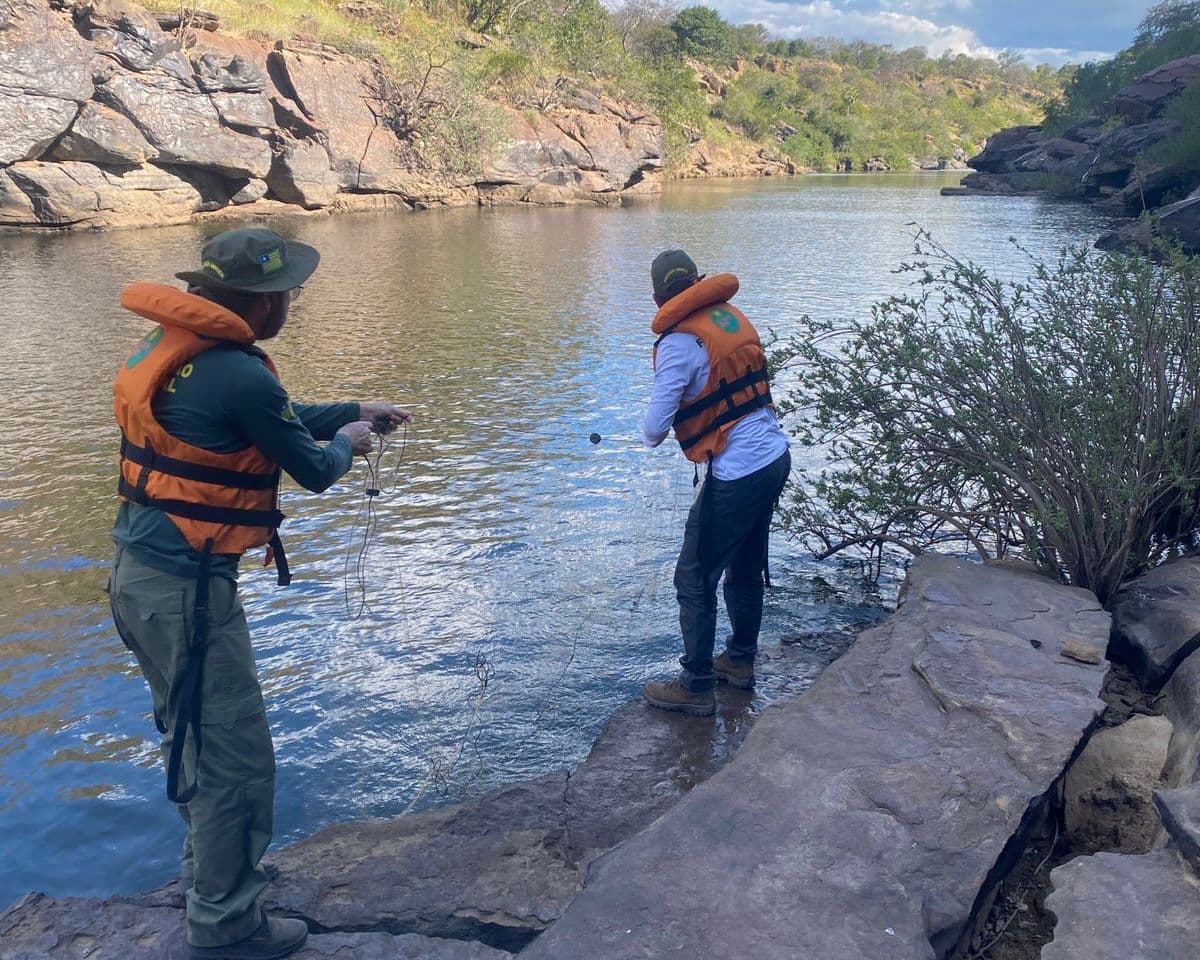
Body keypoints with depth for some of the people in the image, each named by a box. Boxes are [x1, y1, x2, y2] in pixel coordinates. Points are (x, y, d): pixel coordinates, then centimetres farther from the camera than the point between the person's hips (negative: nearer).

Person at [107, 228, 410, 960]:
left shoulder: (176, 347, 6)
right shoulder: (239, 374, -23)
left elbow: (276, 416, 20)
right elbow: (315, 472, -9)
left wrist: (355, 410, 26)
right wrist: (349, 442, 12)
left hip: (142, 575, 10)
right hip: (186, 590, -10)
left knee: (195, 738, 26)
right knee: (236, 761, 3)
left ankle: (209, 872, 45)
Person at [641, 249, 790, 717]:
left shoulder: (680, 341, -16)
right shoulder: (733, 316, 7)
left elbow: (655, 429, -20)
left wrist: (650, 435, 4)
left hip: (736, 474, -8)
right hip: (775, 455, 8)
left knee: (694, 581, 5)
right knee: (746, 568, 22)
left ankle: (696, 687, 13)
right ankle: (740, 660, 37)